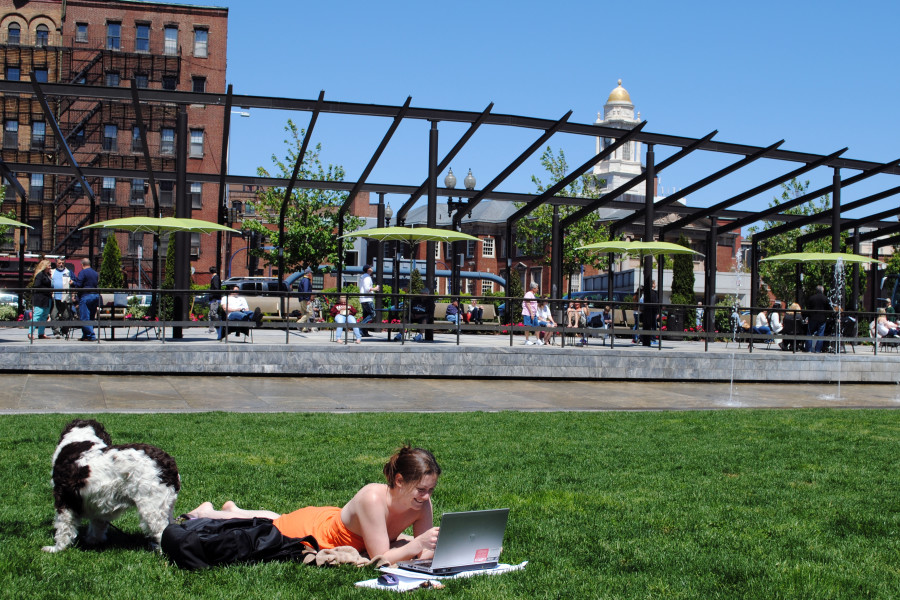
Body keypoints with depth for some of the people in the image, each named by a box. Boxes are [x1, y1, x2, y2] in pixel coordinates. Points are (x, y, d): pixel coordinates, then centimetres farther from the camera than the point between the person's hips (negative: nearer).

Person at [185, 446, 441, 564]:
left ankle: (234, 510, 61)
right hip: (309, 528, -6)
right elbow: (380, 558, -39)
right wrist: (416, 544, -49)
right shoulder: (372, 498, -42)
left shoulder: (422, 504, -25)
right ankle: (207, 513, 50)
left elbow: (423, 553, -19)